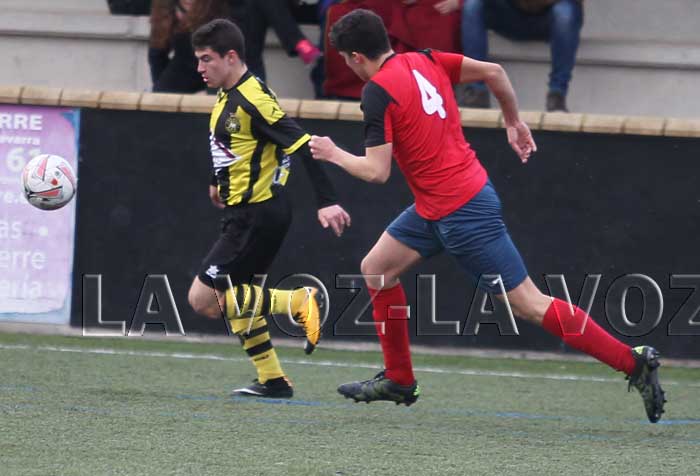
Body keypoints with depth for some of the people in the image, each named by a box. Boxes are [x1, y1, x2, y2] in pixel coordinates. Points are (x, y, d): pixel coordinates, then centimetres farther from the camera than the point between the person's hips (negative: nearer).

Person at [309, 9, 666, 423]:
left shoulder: (378, 93, -17)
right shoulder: (423, 61, 6)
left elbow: (377, 171, -18)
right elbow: (493, 71, 10)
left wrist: (334, 154, -1)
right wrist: (514, 122, 22)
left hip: (461, 214, -10)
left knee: (530, 304, -6)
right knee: (376, 268, 15)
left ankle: (636, 363, -6)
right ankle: (399, 380, 23)